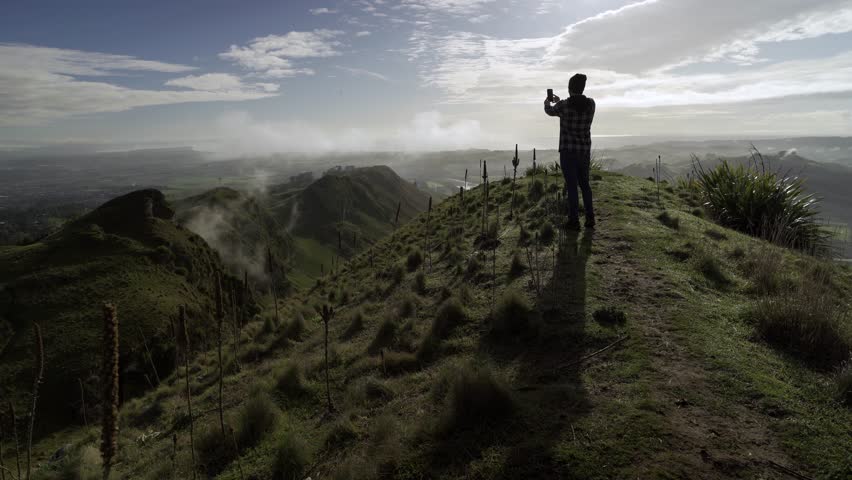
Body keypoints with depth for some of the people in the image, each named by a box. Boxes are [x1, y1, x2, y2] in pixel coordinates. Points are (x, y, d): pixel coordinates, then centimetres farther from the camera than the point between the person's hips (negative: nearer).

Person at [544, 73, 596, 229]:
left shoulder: (563, 106, -15)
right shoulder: (591, 104, -2)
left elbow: (550, 111, 9)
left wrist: (547, 102, 33)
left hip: (568, 151, -4)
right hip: (584, 150, 4)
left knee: (571, 186, 2)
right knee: (584, 184, 16)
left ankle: (574, 221, 5)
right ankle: (590, 219, 16)